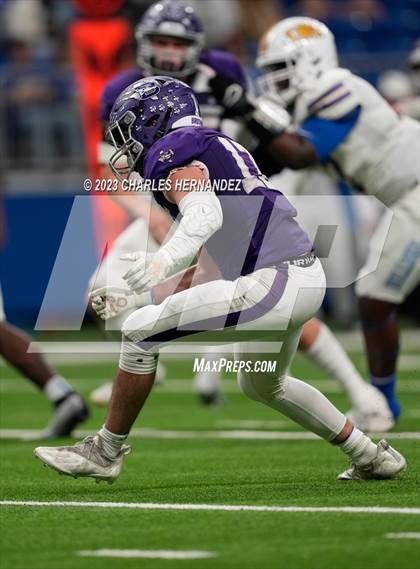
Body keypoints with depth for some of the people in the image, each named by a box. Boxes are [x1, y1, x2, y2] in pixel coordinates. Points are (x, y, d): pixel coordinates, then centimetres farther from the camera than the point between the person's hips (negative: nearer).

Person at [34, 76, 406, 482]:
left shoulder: (171, 151, -3)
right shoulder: (219, 149, 26)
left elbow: (206, 214, -24)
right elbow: (211, 272, 28)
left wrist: (162, 261, -41)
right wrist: (131, 296, 28)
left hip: (272, 284, -10)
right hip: (306, 279, 10)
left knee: (141, 333, -6)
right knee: (261, 384, 32)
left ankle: (106, 451, 3)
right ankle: (372, 458, 39)